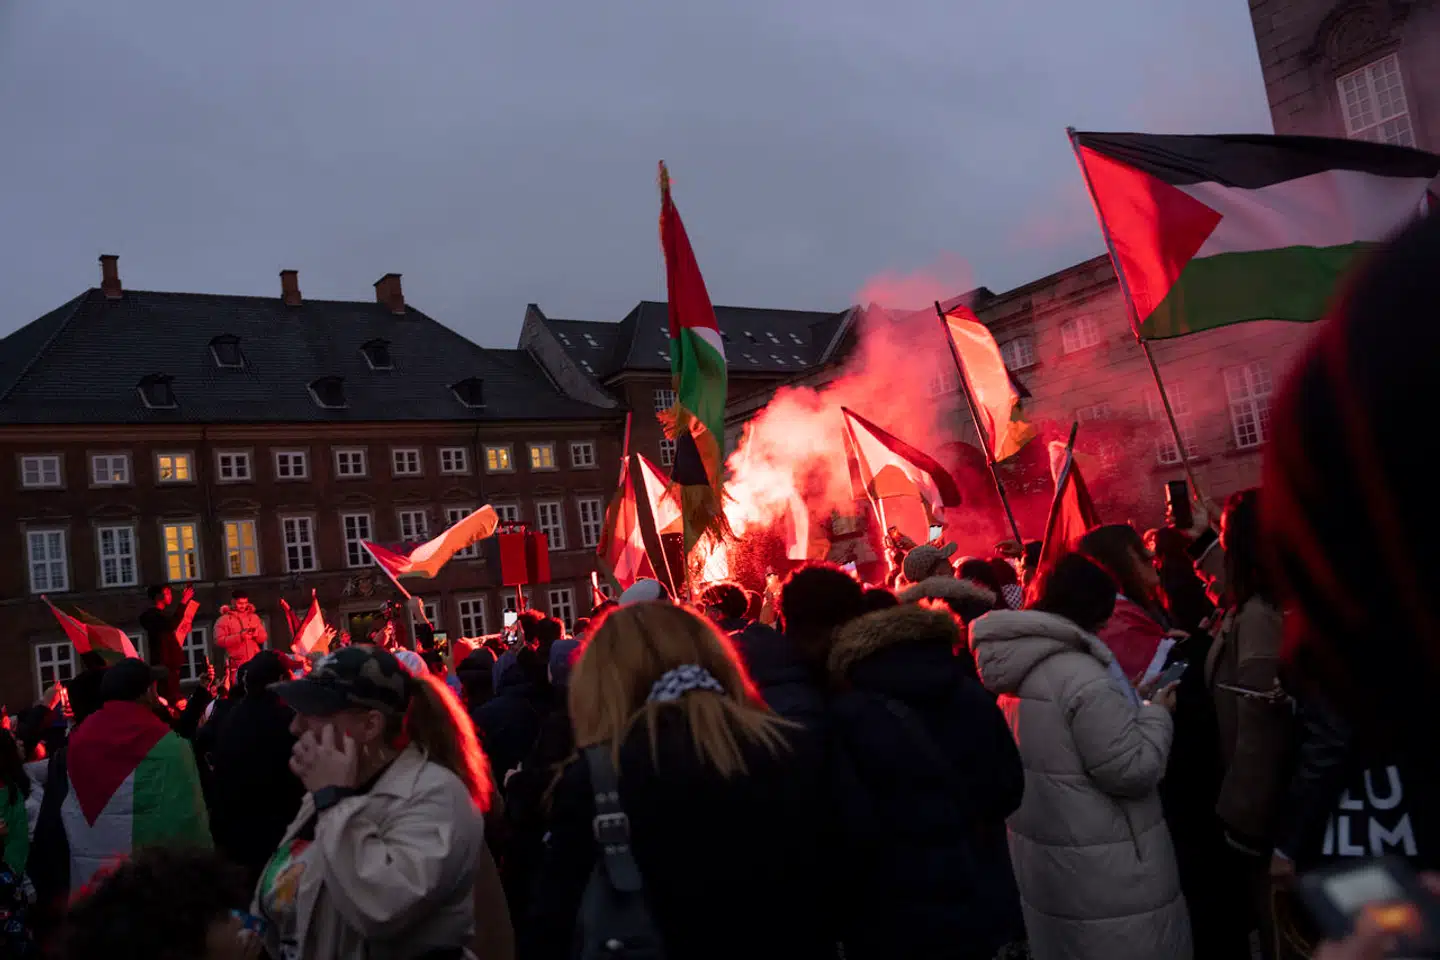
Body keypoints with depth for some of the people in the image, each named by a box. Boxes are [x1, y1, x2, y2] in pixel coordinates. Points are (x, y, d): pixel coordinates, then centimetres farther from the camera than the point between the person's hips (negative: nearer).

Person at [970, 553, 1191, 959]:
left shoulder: (1016, 666, 6)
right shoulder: (1082, 676, -24)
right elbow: (1131, 769, -21)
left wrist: (1134, 707, 13)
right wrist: (1157, 712, -7)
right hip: (1099, 863, -9)